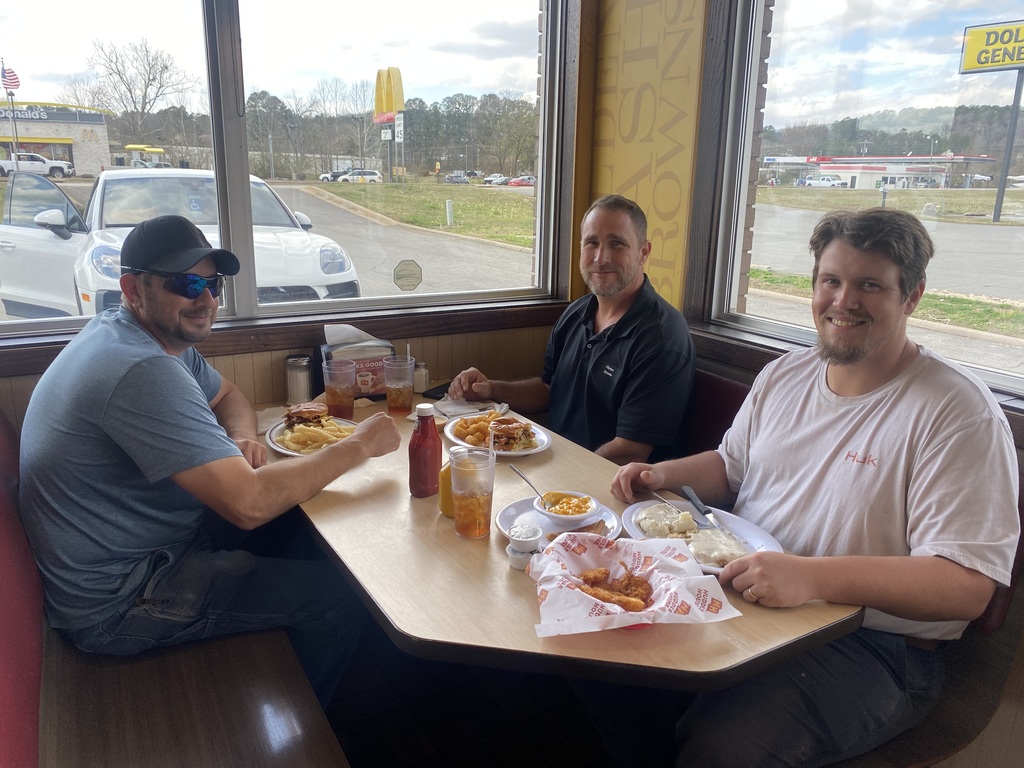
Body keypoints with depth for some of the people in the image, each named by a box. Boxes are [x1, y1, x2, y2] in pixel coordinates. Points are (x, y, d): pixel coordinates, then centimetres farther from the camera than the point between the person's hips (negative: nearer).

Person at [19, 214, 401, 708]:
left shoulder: (158, 334, 2)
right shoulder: (142, 371, -31)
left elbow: (227, 396, 17)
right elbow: (248, 504, -36)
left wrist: (242, 439, -8)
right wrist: (359, 445, -24)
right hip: (114, 607, -10)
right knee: (341, 596, -11)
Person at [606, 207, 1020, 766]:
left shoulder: (958, 413, -13)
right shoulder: (785, 374, 8)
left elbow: (966, 586, -20)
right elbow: (731, 467, 22)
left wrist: (812, 576, -32)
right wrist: (663, 475, 2)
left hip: (870, 646, -6)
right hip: (739, 595, 6)